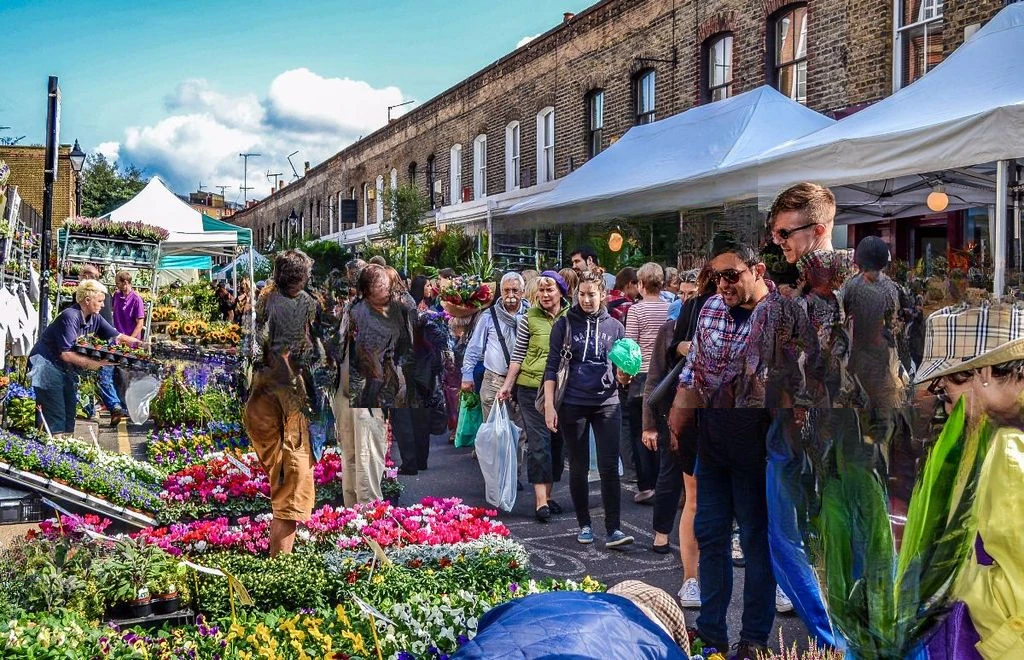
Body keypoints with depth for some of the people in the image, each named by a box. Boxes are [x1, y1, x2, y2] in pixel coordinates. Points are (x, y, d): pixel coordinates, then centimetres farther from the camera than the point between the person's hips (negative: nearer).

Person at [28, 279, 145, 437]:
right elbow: (66, 353, -27)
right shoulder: (70, 317, -24)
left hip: (67, 369, 9)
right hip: (47, 365, -9)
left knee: (69, 415, 10)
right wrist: (90, 363, -24)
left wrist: (140, 344, -4)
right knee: (56, 418, -10)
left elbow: (117, 336, 5)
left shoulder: (94, 318, 0)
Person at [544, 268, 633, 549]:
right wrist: (549, 405, -6)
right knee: (578, 467, 8)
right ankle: (584, 525, 20)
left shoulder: (614, 326, 7)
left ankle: (613, 529, -2)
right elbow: (552, 367, 1)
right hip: (573, 404, -1)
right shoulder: (565, 324, 2)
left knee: (609, 467, -5)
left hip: (607, 403, 1)